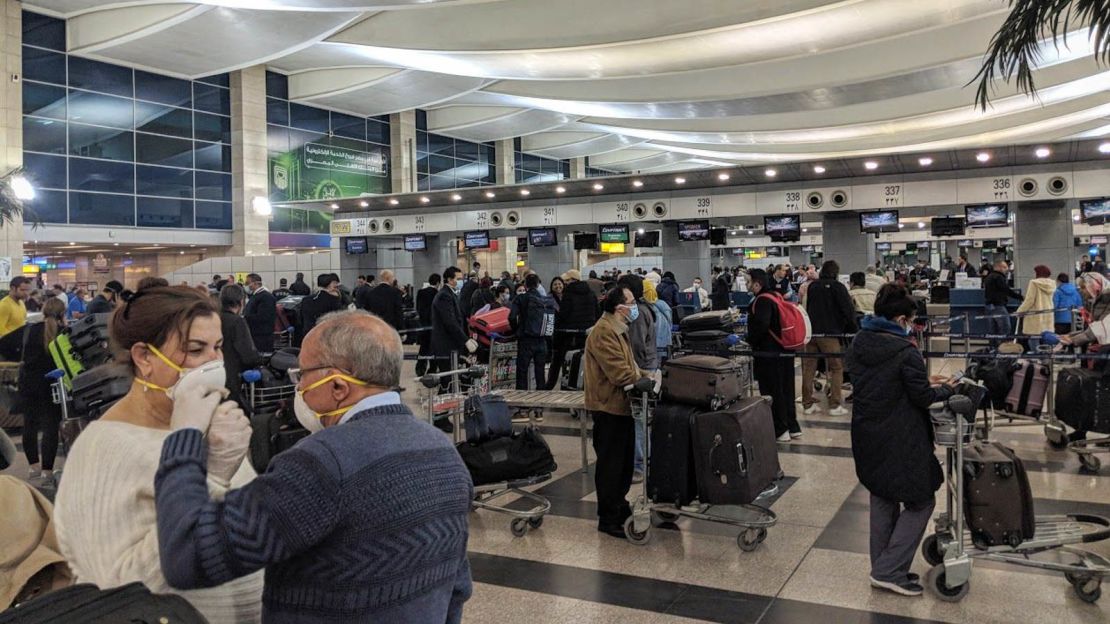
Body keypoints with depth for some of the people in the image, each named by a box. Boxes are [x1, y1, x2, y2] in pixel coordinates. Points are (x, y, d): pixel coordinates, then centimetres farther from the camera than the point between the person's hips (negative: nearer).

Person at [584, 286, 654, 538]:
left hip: (620, 404, 11)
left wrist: (644, 375, 5)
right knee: (610, 464, -2)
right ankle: (608, 519, 7)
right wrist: (644, 381, -17)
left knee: (625, 460, 19)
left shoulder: (618, 329, 16)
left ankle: (619, 505, 33)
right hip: (609, 406, -11)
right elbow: (619, 373, -25)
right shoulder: (603, 333, -20)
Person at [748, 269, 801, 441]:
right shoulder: (777, 296, 10)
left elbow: (760, 326, -30)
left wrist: (749, 339, -18)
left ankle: (780, 430, 8)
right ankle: (793, 427, 24)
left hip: (769, 354, -9)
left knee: (772, 392, 2)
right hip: (785, 350, 9)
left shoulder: (762, 300, -19)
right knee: (787, 390, 16)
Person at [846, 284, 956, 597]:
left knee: (882, 500, 19)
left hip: (867, 434, 8)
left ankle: (882, 568, 26)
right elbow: (922, 397, -12)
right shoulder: (905, 351, -19)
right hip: (900, 441, -8)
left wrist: (923, 381, 14)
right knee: (920, 502, 7)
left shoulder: (858, 344, 4)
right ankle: (889, 571, 4)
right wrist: (946, 389, 8)